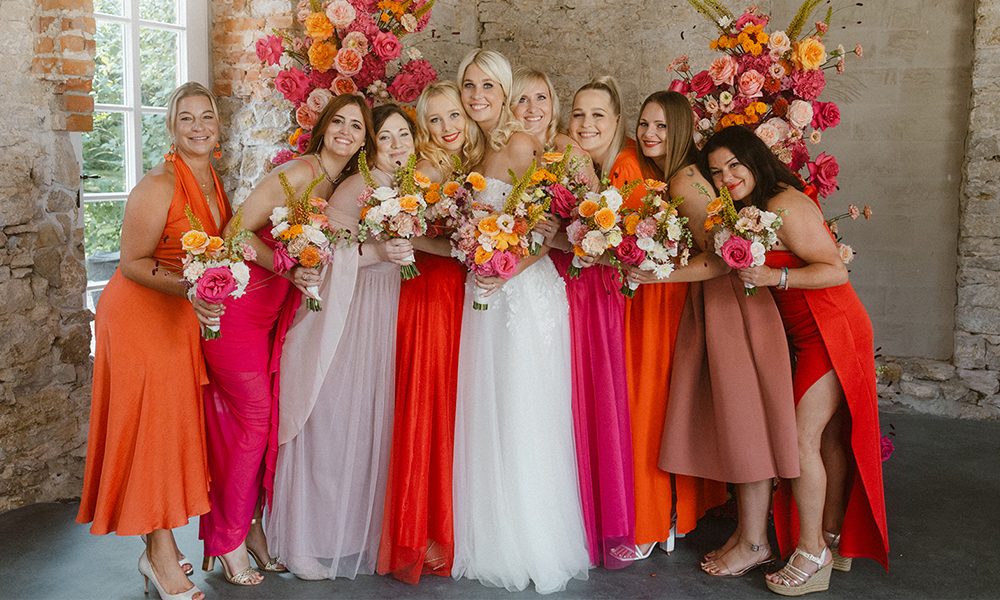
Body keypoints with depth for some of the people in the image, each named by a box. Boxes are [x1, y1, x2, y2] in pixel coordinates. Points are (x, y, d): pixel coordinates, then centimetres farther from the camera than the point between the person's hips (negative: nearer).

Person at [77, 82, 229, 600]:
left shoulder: (213, 182, 7)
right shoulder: (158, 186, -17)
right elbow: (132, 263, -15)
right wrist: (188, 287, -28)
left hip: (184, 318, 7)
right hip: (140, 313, -7)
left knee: (176, 422, 9)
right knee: (153, 420, -4)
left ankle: (160, 546, 20)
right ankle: (160, 555, 7)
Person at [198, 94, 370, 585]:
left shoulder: (343, 187, 9)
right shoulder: (300, 172, -15)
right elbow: (237, 231, -17)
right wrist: (288, 270, -27)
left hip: (273, 314, 7)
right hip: (238, 307, -7)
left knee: (269, 419, 9)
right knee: (254, 419, -2)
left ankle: (251, 526, 24)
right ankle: (230, 540, 14)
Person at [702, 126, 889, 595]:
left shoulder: (784, 206, -18)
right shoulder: (753, 208, 11)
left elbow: (836, 271, -22)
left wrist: (774, 276, -31)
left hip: (831, 332, -9)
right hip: (813, 335, 9)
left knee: (803, 437, -9)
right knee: (828, 437, 13)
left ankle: (811, 553, 0)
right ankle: (833, 538, 22)